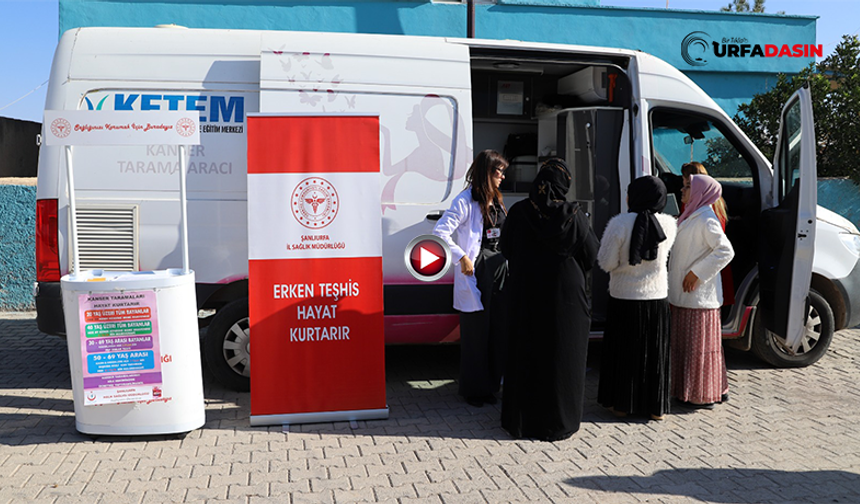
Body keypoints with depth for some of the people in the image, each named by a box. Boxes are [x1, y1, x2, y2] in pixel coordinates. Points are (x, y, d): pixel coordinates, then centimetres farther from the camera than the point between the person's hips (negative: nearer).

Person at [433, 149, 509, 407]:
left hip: (499, 269, 7)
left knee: (497, 330, 11)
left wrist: (506, 261, 9)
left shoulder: (495, 200, 14)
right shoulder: (466, 200, -10)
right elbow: (440, 231, -17)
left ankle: (490, 385, 24)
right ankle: (473, 389, 15)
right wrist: (462, 257, -17)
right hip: (476, 270, -7)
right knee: (476, 332, 1)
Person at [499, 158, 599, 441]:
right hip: (565, 295, -2)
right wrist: (584, 226, 13)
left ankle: (520, 420, 23)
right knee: (561, 357, 9)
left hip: (526, 295, 2)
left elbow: (506, 249, 5)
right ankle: (559, 422, 18)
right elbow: (591, 254, -4)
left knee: (524, 354, 12)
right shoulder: (573, 216, -12)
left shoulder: (518, 212, -6)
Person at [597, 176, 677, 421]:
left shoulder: (620, 224, -17)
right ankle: (656, 407, 23)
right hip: (657, 297, 3)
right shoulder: (668, 224, -6)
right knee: (655, 353, 14)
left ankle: (621, 404, 21)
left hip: (624, 298, -2)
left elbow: (606, 263, -14)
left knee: (623, 352, 12)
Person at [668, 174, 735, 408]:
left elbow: (725, 250, -23)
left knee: (699, 343, -1)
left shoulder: (705, 220, -15)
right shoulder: (692, 217, 15)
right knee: (685, 343, 15)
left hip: (698, 295, -10)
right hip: (685, 294, 10)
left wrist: (697, 273, -21)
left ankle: (703, 395, 9)